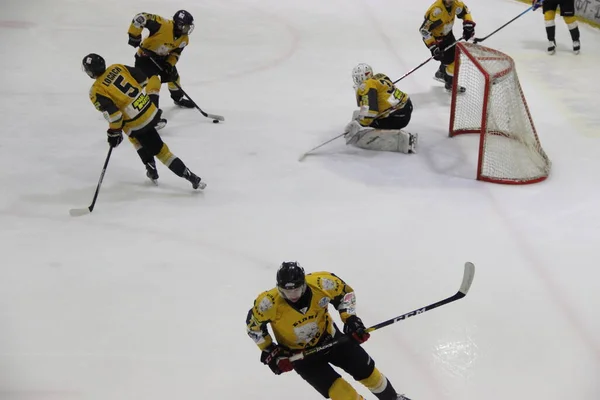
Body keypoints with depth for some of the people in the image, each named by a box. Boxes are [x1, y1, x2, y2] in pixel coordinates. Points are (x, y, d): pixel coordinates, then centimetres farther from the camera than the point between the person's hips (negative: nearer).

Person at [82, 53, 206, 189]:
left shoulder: (97, 91, -12)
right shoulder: (117, 68, 5)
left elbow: (113, 114, -20)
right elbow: (143, 80, 7)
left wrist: (113, 132, -5)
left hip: (136, 123, -7)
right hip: (150, 109, 7)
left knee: (158, 149, 9)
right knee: (134, 136, 31)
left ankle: (190, 177, 8)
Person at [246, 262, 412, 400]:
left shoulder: (321, 284, -28)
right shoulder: (269, 303, -31)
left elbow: (345, 292, -6)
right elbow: (254, 325, -11)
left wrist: (350, 318, -15)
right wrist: (269, 351, -12)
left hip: (329, 337, 2)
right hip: (299, 354, -2)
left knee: (366, 370, 9)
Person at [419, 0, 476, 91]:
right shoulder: (436, 10, -37)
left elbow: (465, 11, 7)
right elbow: (424, 30, -33)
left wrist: (468, 25, -7)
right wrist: (433, 48, -34)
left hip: (447, 34, 8)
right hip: (434, 38, -7)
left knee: (453, 56, 19)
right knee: (452, 60, -4)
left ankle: (440, 74, 44)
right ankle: (450, 84, 19)